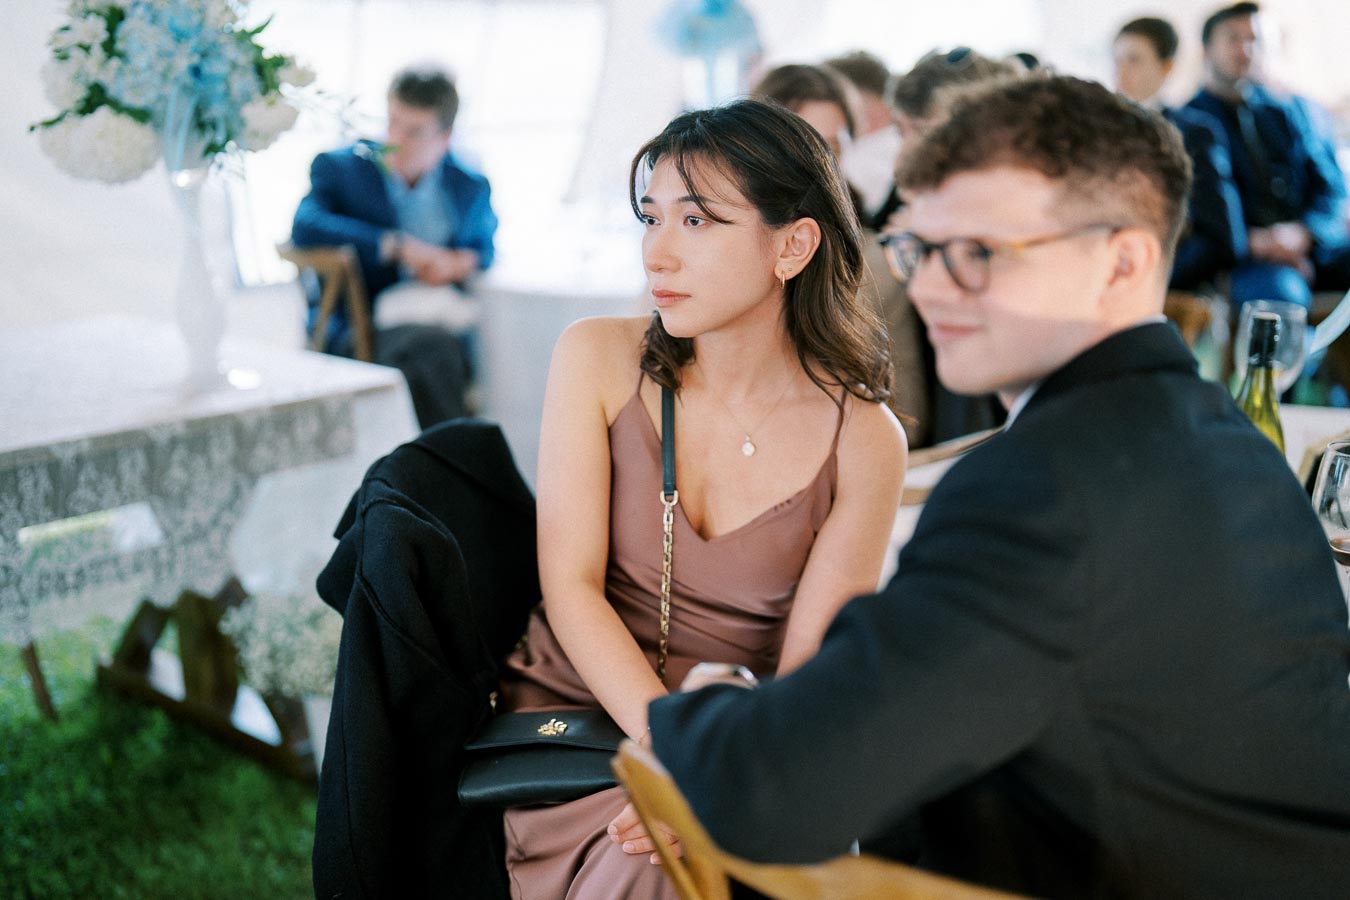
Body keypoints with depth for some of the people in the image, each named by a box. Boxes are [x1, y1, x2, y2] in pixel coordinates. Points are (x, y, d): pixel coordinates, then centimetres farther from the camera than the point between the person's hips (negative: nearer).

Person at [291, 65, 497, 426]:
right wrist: (399, 246, -17)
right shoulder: (339, 167, 8)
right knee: (432, 344, -36)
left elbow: (487, 251, 29)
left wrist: (462, 262, 3)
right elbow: (305, 227, -11)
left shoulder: (470, 186, 16)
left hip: (441, 326, 2)